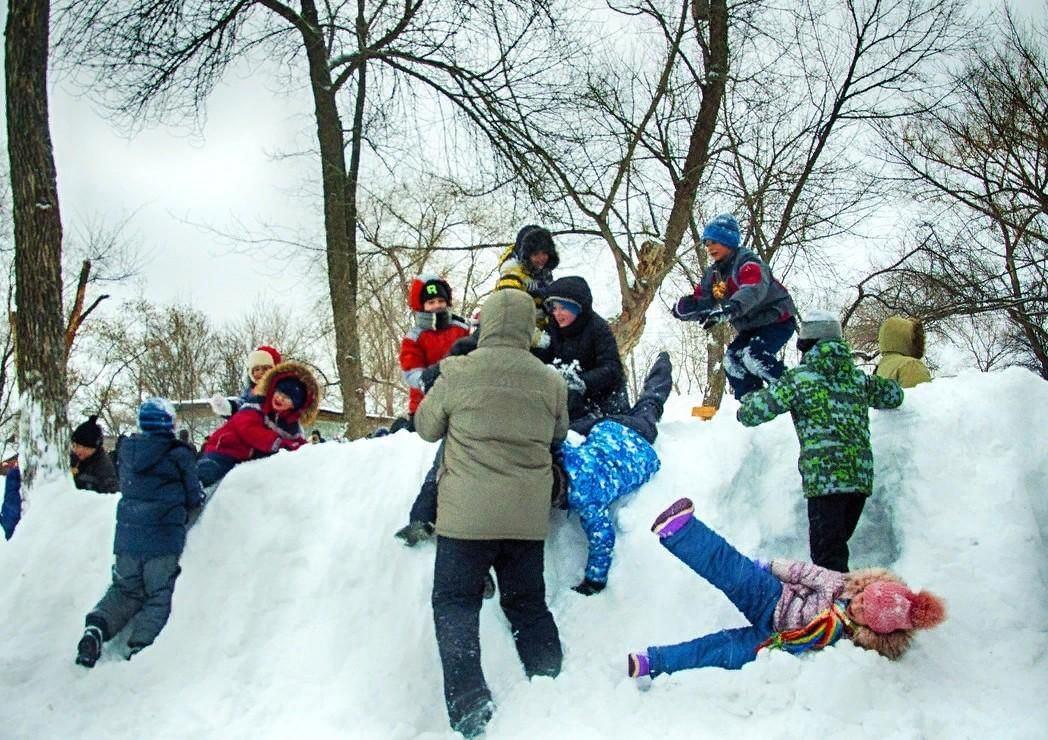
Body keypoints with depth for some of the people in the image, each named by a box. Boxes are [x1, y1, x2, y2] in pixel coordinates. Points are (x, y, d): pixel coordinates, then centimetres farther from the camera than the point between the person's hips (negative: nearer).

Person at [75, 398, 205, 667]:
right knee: (159, 596, 6)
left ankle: (96, 628, -4)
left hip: (126, 536, 5)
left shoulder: (127, 450, 5)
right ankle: (140, 645, -13)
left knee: (125, 589, 20)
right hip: (164, 539, -4)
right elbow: (194, 498, -1)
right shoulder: (179, 454, -9)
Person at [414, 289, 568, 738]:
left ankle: (468, 704, -6)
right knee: (527, 603, 18)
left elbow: (426, 428, 7)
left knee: (455, 602, 5)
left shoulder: (457, 374, -7)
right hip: (528, 515, 4)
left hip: (467, 513, -3)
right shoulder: (550, 383, 1)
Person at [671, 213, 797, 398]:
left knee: (753, 355, -27)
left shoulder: (746, 262, -21)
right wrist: (684, 306, -24)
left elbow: (754, 289, -41)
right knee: (732, 359, -3)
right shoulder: (713, 274, 6)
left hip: (778, 320, -9)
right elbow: (700, 301, 2)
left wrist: (727, 311, -58)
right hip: (751, 327, 9)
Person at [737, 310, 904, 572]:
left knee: (827, 553, -3)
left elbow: (753, 412, -4)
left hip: (825, 477, -6)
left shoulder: (799, 378, -2)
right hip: (862, 475, 6)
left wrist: (746, 404, 19)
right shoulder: (857, 376, 13)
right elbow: (894, 395, 28)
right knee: (838, 545, 19)